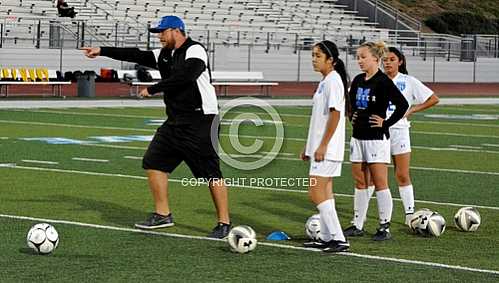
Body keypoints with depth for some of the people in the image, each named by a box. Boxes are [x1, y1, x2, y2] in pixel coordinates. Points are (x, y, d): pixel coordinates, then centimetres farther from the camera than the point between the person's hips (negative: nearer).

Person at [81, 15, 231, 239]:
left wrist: (152, 90, -16)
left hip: (200, 120, -9)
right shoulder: (164, 55, 13)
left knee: (212, 173, -9)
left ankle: (224, 223, -2)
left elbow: (183, 77, -25)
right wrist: (102, 51, 8)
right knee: (153, 162, 5)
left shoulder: (195, 51, -12)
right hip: (175, 121, 9)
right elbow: (137, 56, 13)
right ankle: (163, 215, 13)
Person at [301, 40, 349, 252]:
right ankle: (327, 238, 17)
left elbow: (335, 115, -20)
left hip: (327, 148, -10)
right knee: (324, 193, 12)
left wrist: (322, 146, -22)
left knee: (316, 193, -12)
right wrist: (309, 147, 22)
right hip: (321, 148, 10)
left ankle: (339, 239, -12)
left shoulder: (333, 81, -14)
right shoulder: (325, 81, 16)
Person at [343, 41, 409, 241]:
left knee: (380, 183, -4)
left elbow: (402, 104, -19)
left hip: (376, 138, -8)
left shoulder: (383, 82, -13)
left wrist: (386, 123, -15)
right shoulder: (358, 81, 10)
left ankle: (385, 227, 1)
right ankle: (358, 225, 17)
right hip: (358, 137, 8)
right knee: (359, 182, 11)